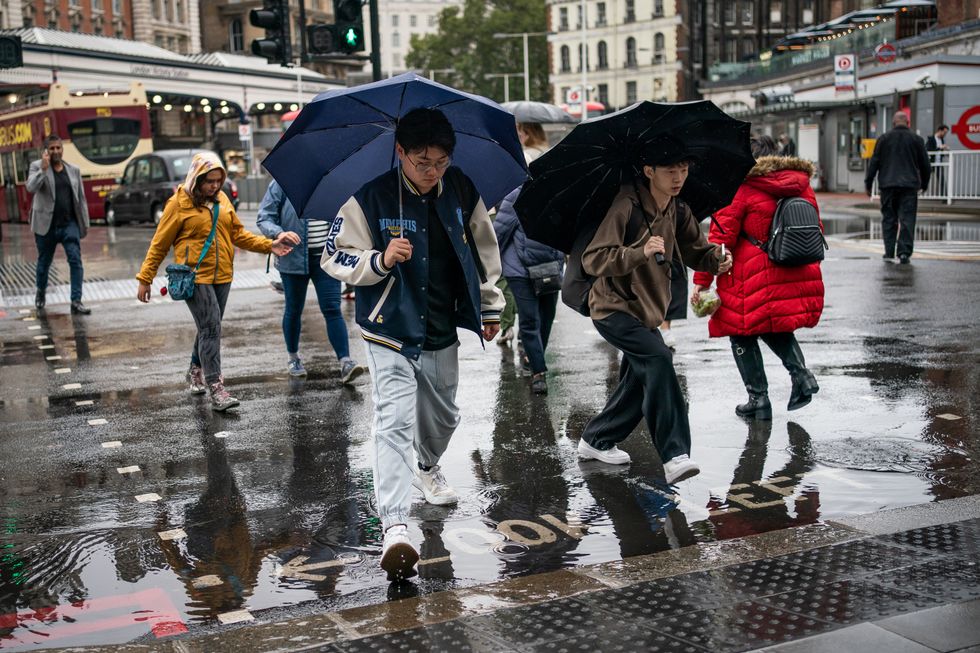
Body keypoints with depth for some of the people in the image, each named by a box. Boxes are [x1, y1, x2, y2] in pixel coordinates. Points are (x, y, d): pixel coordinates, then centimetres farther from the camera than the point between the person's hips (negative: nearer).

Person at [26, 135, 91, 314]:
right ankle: (41, 292, 39)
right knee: (44, 262, 13)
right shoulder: (37, 166, -1)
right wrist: (43, 169, -29)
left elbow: (81, 198, 11)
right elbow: (31, 187, -20)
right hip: (46, 224, -1)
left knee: (76, 260, -12)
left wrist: (85, 223, 9)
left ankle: (76, 301, -13)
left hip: (69, 224, 2)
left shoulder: (73, 170, 9)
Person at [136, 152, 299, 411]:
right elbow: (159, 244, -1)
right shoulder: (179, 203, -6)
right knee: (211, 328, -14)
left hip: (222, 276, 6)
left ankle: (196, 372, 37)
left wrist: (269, 245, 2)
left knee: (209, 328, 16)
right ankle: (215, 389, -14)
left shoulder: (222, 199, 10)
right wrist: (145, 279, 0)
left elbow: (239, 234, 15)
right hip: (195, 276, -6)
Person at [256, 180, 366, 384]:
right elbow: (264, 218, -6)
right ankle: (292, 357, 32)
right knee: (294, 310, 13)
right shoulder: (281, 184, -5)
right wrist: (278, 234, -25)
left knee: (332, 308, -7)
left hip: (326, 258, 1)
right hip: (295, 258, -1)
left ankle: (345, 362, -12)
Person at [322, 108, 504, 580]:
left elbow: (483, 250, 12)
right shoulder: (371, 197, -14)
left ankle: (427, 469, 54)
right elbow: (335, 257, -9)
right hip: (390, 333, -5)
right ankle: (394, 527, -18)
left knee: (443, 415, 21)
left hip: (442, 331, 5)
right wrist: (380, 261, -27)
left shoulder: (462, 191, -2)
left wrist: (490, 306, 15)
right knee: (394, 422, -15)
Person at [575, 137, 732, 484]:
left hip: (646, 310, 9)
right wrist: (640, 253, -40)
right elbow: (593, 259, -26)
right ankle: (675, 455, -29)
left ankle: (596, 441, 35)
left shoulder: (677, 211, 4)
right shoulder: (626, 206, -21)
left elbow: (696, 250, 12)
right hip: (614, 308, -9)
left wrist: (717, 258, -12)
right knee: (658, 358, -27)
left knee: (642, 378, 15)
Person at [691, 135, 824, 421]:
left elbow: (720, 237, -10)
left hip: (755, 280, -6)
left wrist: (702, 281, -6)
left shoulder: (740, 188, -7)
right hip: (798, 278, 6)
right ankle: (801, 373, 6)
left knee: (743, 334, 11)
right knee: (775, 326, 27)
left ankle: (758, 398, 12)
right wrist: (807, 273, 30)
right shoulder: (801, 184, 11)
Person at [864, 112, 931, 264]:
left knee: (889, 219, 7)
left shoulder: (884, 139, 3)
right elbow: (925, 165, 9)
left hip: (888, 185, 0)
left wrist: (868, 183, 8)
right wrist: (924, 184, 22)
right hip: (909, 186, 0)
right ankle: (904, 252, -8)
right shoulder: (916, 140, 4)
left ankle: (889, 252, 5)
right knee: (907, 220, 0)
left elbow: (874, 163, 2)